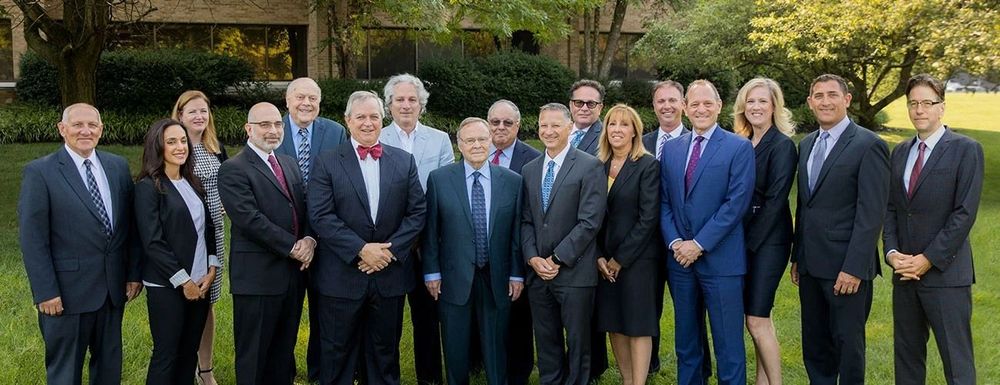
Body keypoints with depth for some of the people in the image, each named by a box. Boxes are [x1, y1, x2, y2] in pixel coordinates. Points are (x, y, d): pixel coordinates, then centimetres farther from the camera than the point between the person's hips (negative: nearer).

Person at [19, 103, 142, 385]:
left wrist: (134, 273, 5)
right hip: (67, 291, -4)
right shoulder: (39, 172, -8)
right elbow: (32, 238, -11)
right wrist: (45, 292, -14)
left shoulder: (118, 166, 6)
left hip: (114, 287, 5)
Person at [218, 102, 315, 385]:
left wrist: (309, 239, -9)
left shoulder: (290, 164, 15)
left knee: (284, 352, 15)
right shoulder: (234, 170, -9)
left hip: (294, 272, 7)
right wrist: (293, 247, -16)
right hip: (257, 276, -7)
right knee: (253, 354, 5)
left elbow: (305, 208, 11)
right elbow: (250, 219, -18)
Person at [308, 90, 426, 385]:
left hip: (391, 274, 3)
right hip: (342, 277, -2)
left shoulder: (404, 161, 7)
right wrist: (361, 249, -17)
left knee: (385, 351, 14)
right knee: (338, 353, 8)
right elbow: (321, 216, -10)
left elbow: (417, 212, 3)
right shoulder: (326, 163, -2)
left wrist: (390, 250, -10)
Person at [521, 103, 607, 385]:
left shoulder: (590, 167, -6)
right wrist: (533, 258, -4)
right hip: (538, 273, 5)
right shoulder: (529, 170, 12)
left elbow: (590, 222, -13)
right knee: (546, 344, 13)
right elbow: (526, 221, 12)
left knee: (577, 345, 6)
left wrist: (557, 259, -13)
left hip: (574, 273, -5)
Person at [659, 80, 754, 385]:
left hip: (720, 258, -4)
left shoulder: (739, 148, -4)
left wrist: (699, 244, -15)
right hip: (680, 257, 5)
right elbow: (664, 202, 10)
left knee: (728, 343, 1)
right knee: (685, 340, 14)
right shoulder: (671, 149, 11)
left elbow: (736, 203, -12)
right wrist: (674, 242, -5)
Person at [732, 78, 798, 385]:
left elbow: (775, 200, -15)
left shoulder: (782, 146, -9)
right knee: (758, 317, 12)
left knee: (757, 319, -6)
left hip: (767, 240, -7)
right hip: (742, 239, 7)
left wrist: (750, 241, -15)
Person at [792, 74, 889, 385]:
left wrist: (854, 268, -19)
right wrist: (797, 257, 14)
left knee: (847, 344, 5)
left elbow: (871, 214, -15)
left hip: (846, 266, -7)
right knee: (814, 347, 14)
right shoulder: (806, 144, 13)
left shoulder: (869, 145, -10)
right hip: (810, 265, 7)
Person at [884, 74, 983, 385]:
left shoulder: (966, 150, -5)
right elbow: (891, 209, 12)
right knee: (906, 355, 13)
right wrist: (892, 252, -4)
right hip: (905, 273, 6)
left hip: (945, 274, -5)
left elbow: (965, 213, -12)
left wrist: (928, 260, -15)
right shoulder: (900, 152, 12)